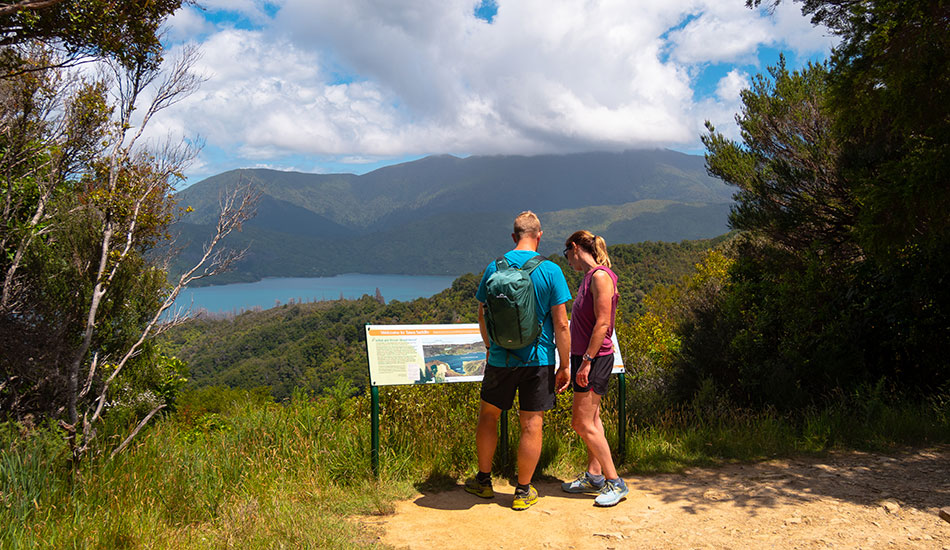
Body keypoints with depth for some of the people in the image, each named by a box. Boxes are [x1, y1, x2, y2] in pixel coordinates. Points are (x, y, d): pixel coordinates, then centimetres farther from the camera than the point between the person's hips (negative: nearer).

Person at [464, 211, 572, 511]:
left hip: (500, 358, 2)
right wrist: (564, 366, -1)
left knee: (489, 415, 19)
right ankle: (523, 492, 17)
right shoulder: (550, 271, -9)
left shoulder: (494, 268, -2)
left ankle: (483, 481, 29)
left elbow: (482, 316, 6)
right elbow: (561, 324, -9)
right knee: (531, 424, 7)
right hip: (538, 360, -2)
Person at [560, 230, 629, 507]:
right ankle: (594, 476, 25)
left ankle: (615, 482, 2)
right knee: (591, 419, 14)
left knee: (582, 423, -6)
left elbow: (602, 323, -20)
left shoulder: (600, 276, -16)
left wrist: (586, 361, -20)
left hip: (595, 358, -10)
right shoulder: (589, 277, 13)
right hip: (585, 357, 10)